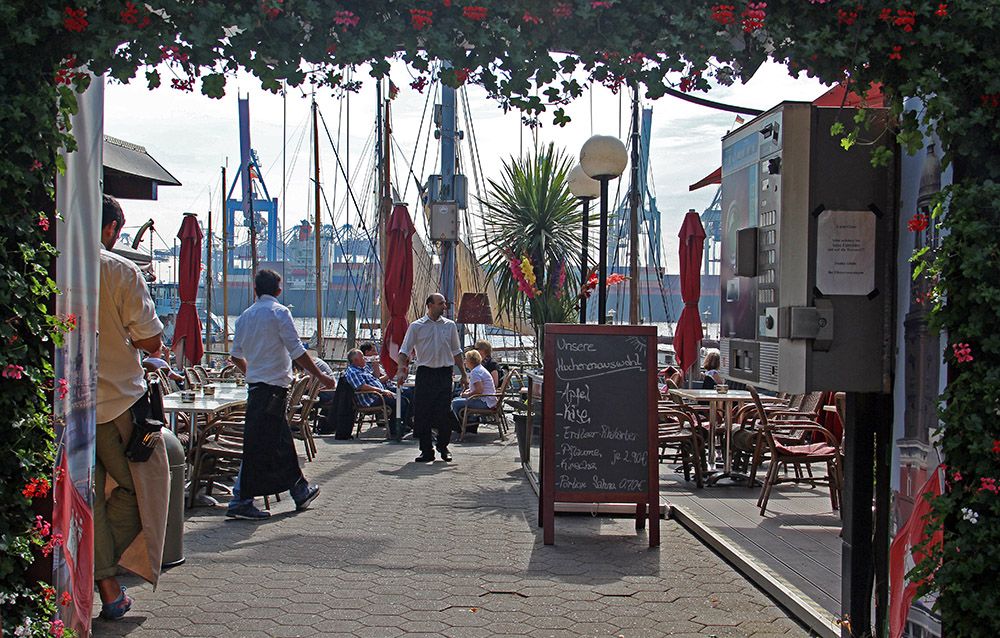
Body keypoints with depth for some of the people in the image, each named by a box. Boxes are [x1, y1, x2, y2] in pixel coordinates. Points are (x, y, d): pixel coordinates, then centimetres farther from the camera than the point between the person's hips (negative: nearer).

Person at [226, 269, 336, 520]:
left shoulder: (245, 316, 11)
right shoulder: (279, 312, -9)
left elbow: (236, 355, 18)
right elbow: (298, 352, -14)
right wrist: (321, 377, -7)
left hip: (256, 384, 8)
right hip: (274, 386, -8)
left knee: (281, 443, 15)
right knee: (259, 446, -5)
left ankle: (301, 492, 25)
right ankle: (240, 501, -4)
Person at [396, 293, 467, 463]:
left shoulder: (450, 325, 9)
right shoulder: (416, 326, 1)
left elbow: (456, 352, 16)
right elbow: (404, 350, -1)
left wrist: (464, 374, 13)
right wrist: (401, 369, -16)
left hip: (444, 373, 1)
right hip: (425, 373, -1)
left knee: (444, 413, -1)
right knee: (422, 413, -2)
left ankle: (443, 447, 17)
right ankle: (426, 450, 8)